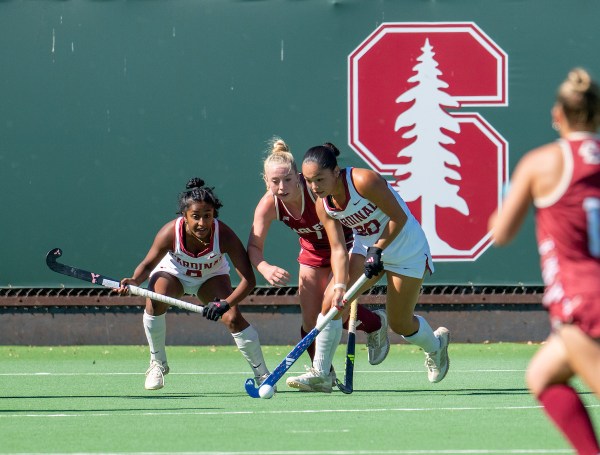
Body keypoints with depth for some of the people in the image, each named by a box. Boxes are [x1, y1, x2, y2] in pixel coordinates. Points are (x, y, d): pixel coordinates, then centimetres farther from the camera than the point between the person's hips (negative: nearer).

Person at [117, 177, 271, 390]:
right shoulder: (170, 233, -34)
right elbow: (148, 264, -17)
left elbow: (248, 279, -33)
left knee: (233, 318, -21)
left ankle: (262, 374, -1)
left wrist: (225, 304, -48)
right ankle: (157, 363, -9)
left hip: (211, 277, 0)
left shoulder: (224, 235, -35)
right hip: (173, 273, 0)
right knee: (155, 299, -31)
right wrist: (135, 281, -39)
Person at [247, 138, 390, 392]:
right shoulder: (268, 206, -22)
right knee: (310, 318, -1)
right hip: (313, 250, 5)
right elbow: (254, 246, -18)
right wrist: (265, 268, -40)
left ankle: (376, 324, 15)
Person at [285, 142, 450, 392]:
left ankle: (436, 345, 37)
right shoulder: (324, 205, -11)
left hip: (404, 247, -5)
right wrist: (340, 285, -27)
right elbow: (338, 249, -13)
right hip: (366, 247, 5)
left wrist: (378, 249, -25)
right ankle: (320, 373, -9)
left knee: (400, 324, 2)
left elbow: (399, 217, -23)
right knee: (331, 299, -15)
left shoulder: (364, 181, -30)